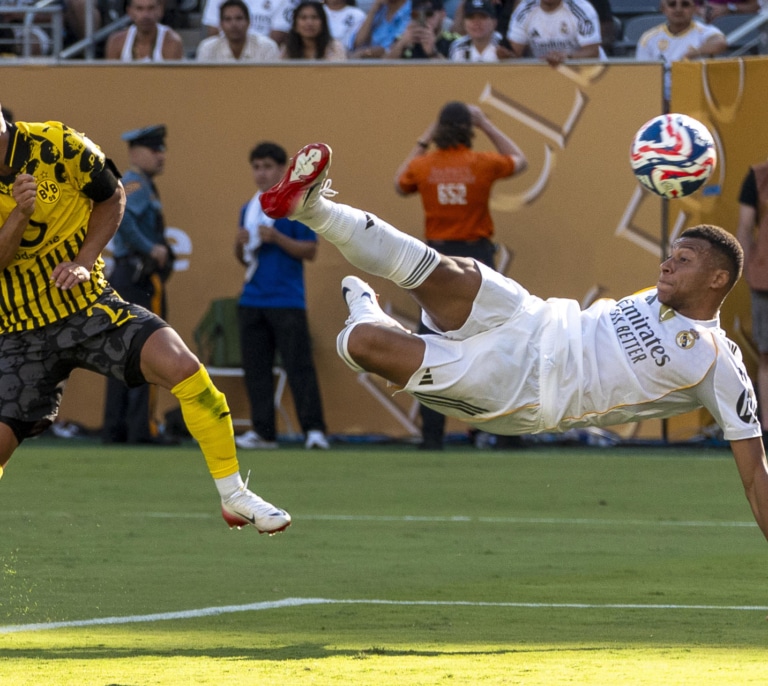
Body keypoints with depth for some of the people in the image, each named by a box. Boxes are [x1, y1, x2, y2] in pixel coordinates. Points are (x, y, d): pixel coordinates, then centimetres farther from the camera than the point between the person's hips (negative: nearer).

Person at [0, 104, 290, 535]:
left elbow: (111, 197, 6)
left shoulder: (57, 145, -10)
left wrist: (83, 261, -8)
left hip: (89, 305, 0)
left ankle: (234, 496, -8)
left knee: (182, 366, -22)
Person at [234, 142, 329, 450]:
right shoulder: (248, 210, 16)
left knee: (298, 365, -9)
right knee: (256, 368, 6)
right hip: (252, 299, 6)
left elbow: (310, 251, -6)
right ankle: (263, 431, 11)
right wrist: (240, 244, 0)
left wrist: (277, 238, -17)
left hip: (287, 300, -6)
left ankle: (314, 430, -10)